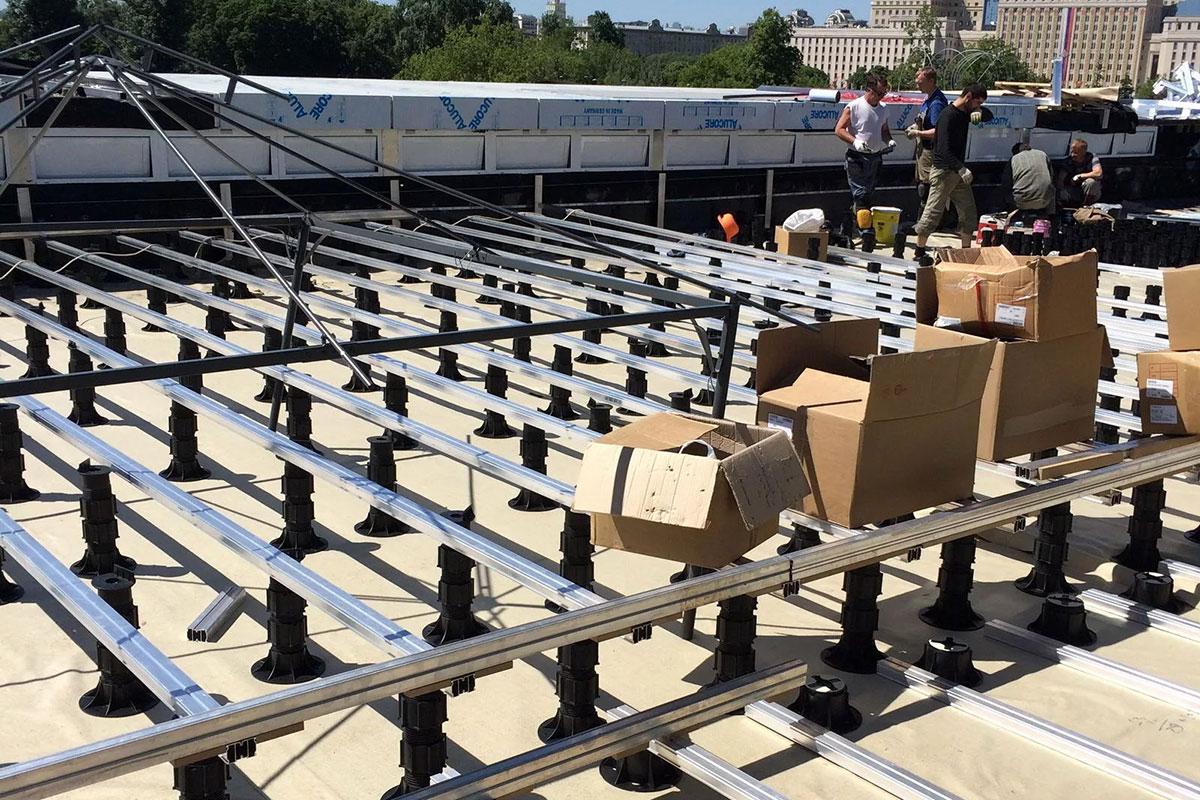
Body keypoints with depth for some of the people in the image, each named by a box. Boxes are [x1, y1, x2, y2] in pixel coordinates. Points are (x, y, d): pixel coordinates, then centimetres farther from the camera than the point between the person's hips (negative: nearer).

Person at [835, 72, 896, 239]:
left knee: (868, 193, 9)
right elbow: (839, 129, -9)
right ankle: (865, 228, -13)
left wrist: (889, 140, 2)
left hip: (875, 157, 7)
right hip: (857, 157, -7)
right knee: (861, 194, -11)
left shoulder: (882, 110, 12)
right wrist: (855, 142, -24)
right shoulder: (853, 107, -7)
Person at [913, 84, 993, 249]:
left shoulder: (965, 113, 9)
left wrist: (979, 111, 0)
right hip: (944, 172, -9)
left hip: (958, 171, 9)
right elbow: (944, 150, -23)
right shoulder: (948, 115, -17)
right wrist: (961, 169, -29)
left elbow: (989, 115, 24)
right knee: (933, 213, -6)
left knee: (969, 214, 9)